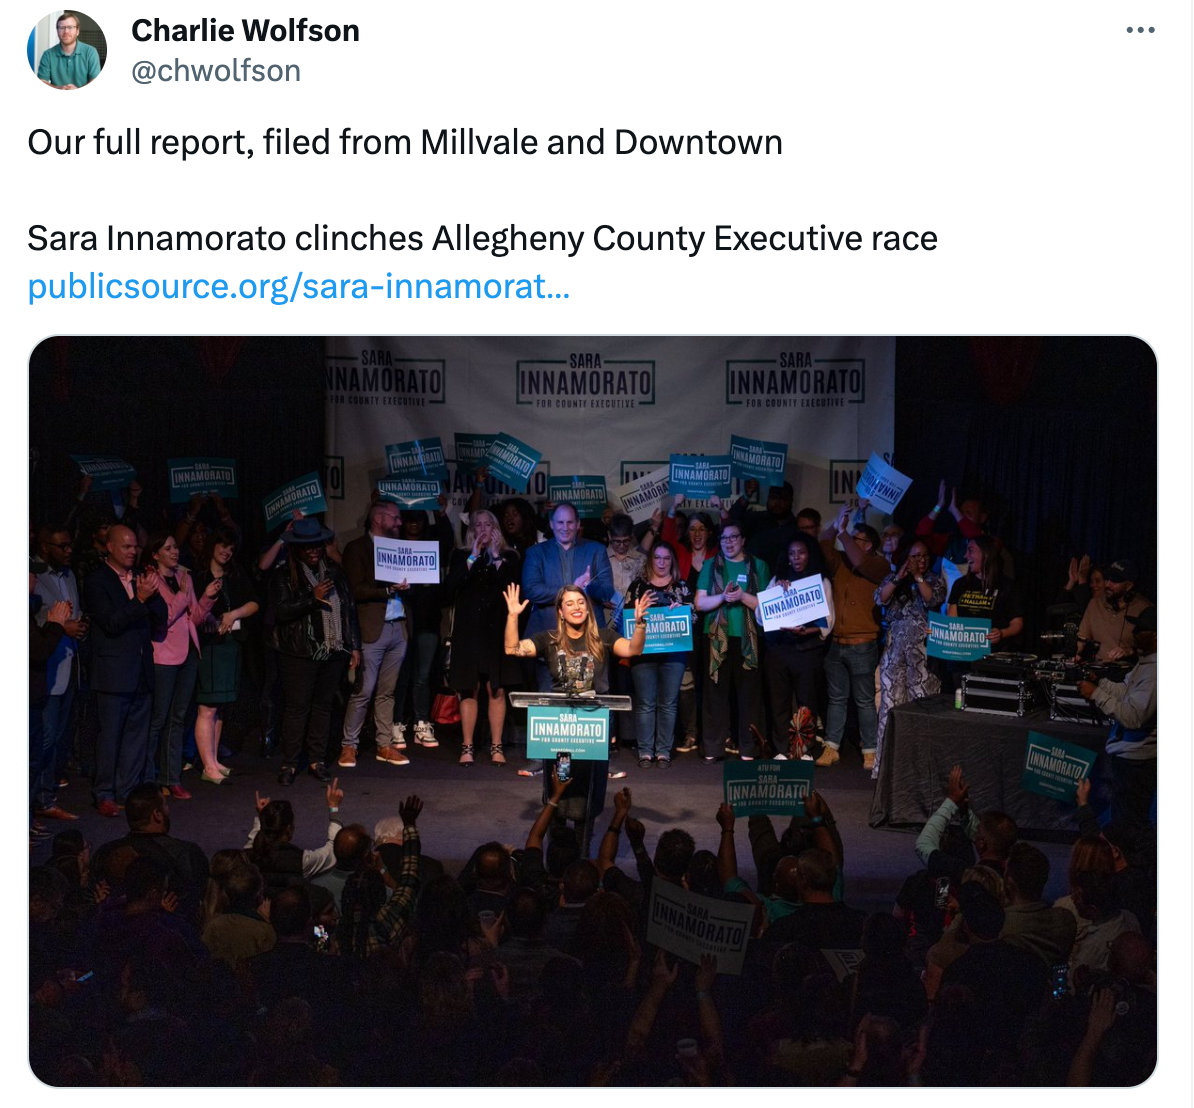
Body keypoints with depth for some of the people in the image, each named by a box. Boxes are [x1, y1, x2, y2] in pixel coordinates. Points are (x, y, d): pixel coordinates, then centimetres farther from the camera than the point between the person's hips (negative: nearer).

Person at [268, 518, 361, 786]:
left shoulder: (334, 572, 12)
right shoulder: (284, 576, -1)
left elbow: (350, 610, 14)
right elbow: (282, 610, -13)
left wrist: (354, 646, 10)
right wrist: (313, 598, -20)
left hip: (333, 652, 4)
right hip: (300, 653, -4)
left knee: (323, 704, 8)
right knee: (297, 707, -4)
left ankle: (316, 760, 16)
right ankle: (289, 764, 2)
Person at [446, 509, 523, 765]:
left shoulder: (509, 557, 9)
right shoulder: (461, 556, 10)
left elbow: (514, 589, -5)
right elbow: (452, 586, -5)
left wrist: (496, 558, -8)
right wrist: (473, 557, -7)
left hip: (497, 631, 0)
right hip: (469, 630, 0)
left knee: (496, 690, -2)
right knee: (469, 691, -1)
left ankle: (496, 747, 3)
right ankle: (467, 748, 3)